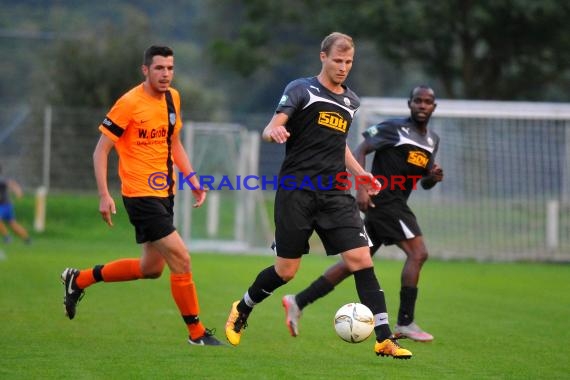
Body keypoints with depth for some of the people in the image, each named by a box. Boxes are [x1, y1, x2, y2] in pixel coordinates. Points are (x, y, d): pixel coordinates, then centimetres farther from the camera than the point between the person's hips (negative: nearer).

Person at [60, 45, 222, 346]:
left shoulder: (173, 98, 8)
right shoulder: (129, 103, -14)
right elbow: (101, 150, -11)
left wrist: (192, 179, 11)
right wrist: (104, 195, -18)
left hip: (164, 193, 9)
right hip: (140, 195, -9)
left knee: (151, 268, 16)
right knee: (181, 259, -12)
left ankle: (78, 280, 31)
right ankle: (196, 332, 1)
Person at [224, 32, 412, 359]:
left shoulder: (351, 101, 17)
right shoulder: (301, 90, -1)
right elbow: (271, 128, -10)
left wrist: (360, 173, 19)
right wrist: (274, 131, -34)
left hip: (335, 194, 5)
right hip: (297, 191, -4)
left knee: (361, 259, -11)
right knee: (285, 271, 0)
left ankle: (385, 339, -11)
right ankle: (242, 311, 29)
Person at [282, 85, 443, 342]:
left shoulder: (433, 140, 18)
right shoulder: (394, 128, -6)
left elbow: (424, 183, 24)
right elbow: (360, 151, -8)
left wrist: (433, 177, 0)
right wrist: (362, 188, -18)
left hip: (396, 205, 9)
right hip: (383, 201, -9)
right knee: (418, 253, -15)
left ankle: (298, 302, 11)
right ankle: (405, 323, -11)